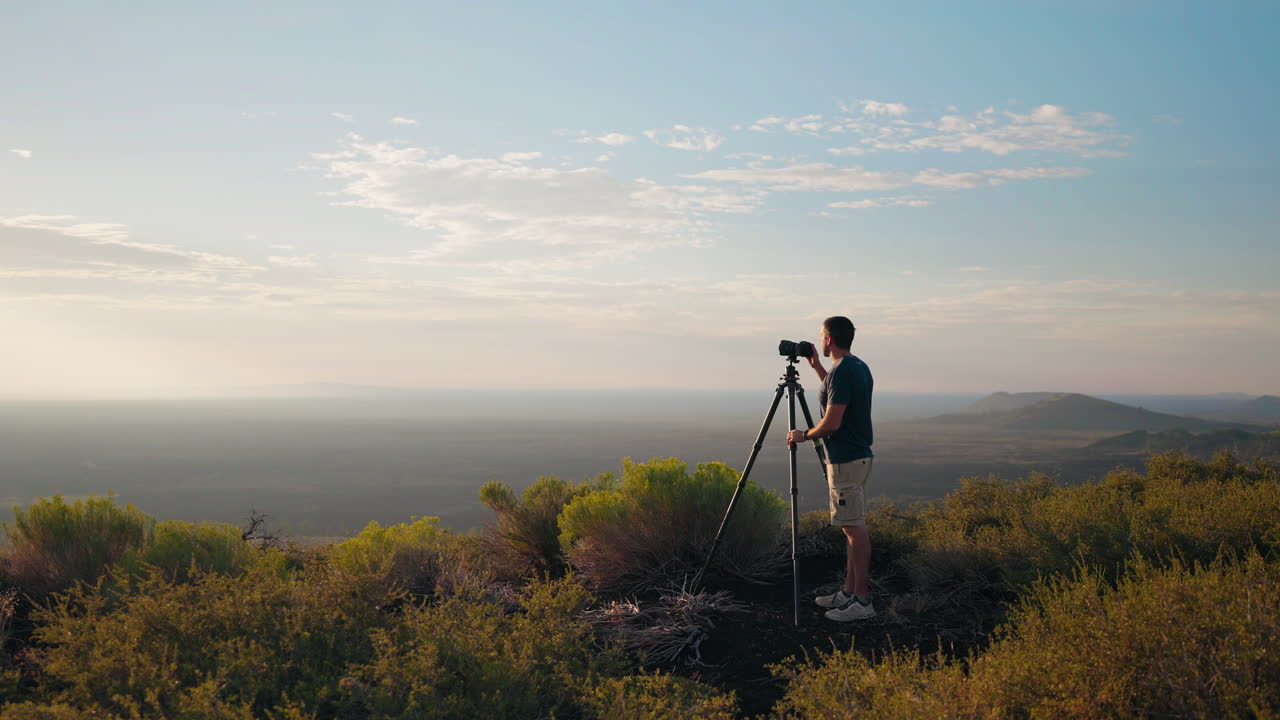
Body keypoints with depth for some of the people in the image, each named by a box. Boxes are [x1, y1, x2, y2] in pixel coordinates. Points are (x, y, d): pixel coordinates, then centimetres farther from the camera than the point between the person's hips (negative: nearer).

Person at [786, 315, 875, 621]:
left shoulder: (842, 371, -19)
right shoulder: (859, 367, 12)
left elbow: (832, 422, -22)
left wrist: (803, 435, -5)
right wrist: (817, 368, 30)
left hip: (846, 461, -10)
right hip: (857, 456, 10)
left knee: (855, 528, -6)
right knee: (852, 527, 13)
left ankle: (862, 600, -1)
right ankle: (849, 592, 21)